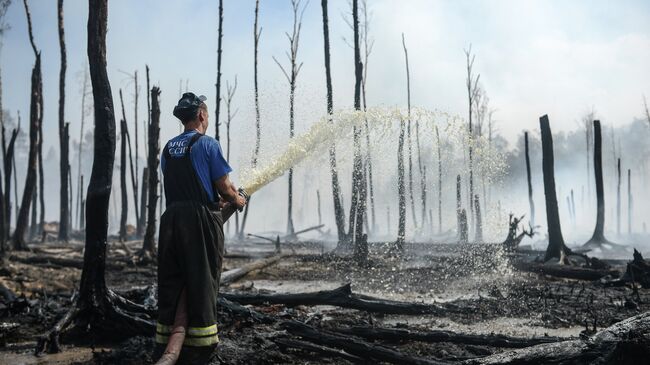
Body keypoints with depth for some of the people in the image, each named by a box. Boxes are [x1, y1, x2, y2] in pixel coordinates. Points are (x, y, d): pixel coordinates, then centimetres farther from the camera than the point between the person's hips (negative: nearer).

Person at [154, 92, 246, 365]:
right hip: (201, 220, -6)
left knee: (172, 282, 9)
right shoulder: (207, 144, -6)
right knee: (199, 283, 1)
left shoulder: (168, 148, 14)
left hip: (172, 217, 6)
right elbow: (223, 186, -7)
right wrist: (237, 199, 14)